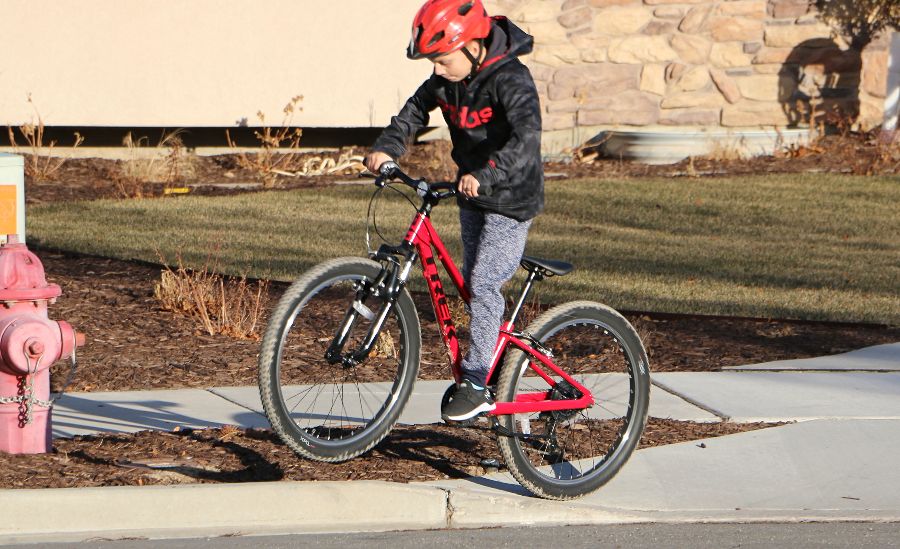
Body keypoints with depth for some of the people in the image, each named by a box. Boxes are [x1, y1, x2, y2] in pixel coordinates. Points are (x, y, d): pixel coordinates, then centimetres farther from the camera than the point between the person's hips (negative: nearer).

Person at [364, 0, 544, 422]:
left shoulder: (510, 79, -26)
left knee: (484, 283, -14)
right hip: (473, 197, 8)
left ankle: (476, 384, -11)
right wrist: (386, 148, -10)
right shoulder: (448, 78, -3)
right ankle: (497, 364, 28)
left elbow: (526, 136, -39)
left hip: (511, 199, -8)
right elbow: (415, 110, 8)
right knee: (472, 286, 13)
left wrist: (486, 175, -51)